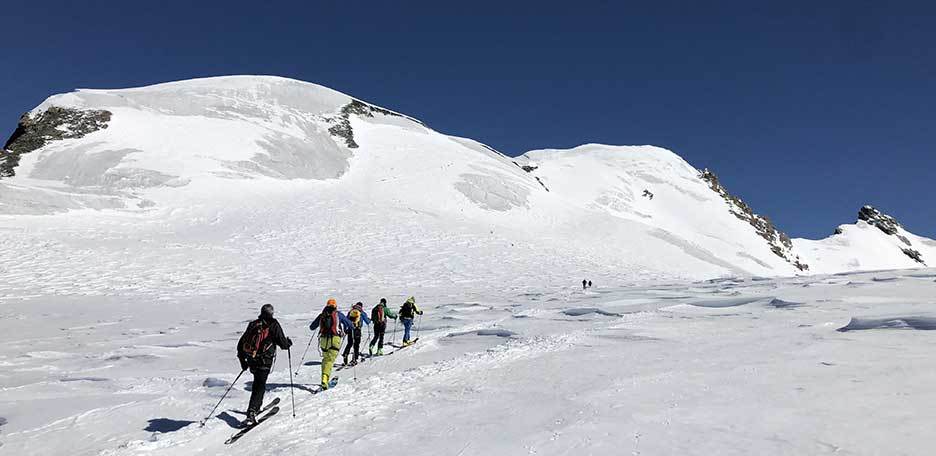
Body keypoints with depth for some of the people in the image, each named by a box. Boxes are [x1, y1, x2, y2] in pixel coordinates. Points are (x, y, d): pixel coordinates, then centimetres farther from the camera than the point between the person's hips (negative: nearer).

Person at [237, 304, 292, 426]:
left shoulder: (252, 324, 12)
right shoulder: (273, 325, -3)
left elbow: (241, 344, 17)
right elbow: (283, 343, -6)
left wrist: (242, 360, 26)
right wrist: (288, 342, 18)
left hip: (251, 360, 6)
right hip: (264, 360, -6)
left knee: (258, 382, 26)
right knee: (260, 385, -6)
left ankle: (257, 405, 36)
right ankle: (251, 413, -17)